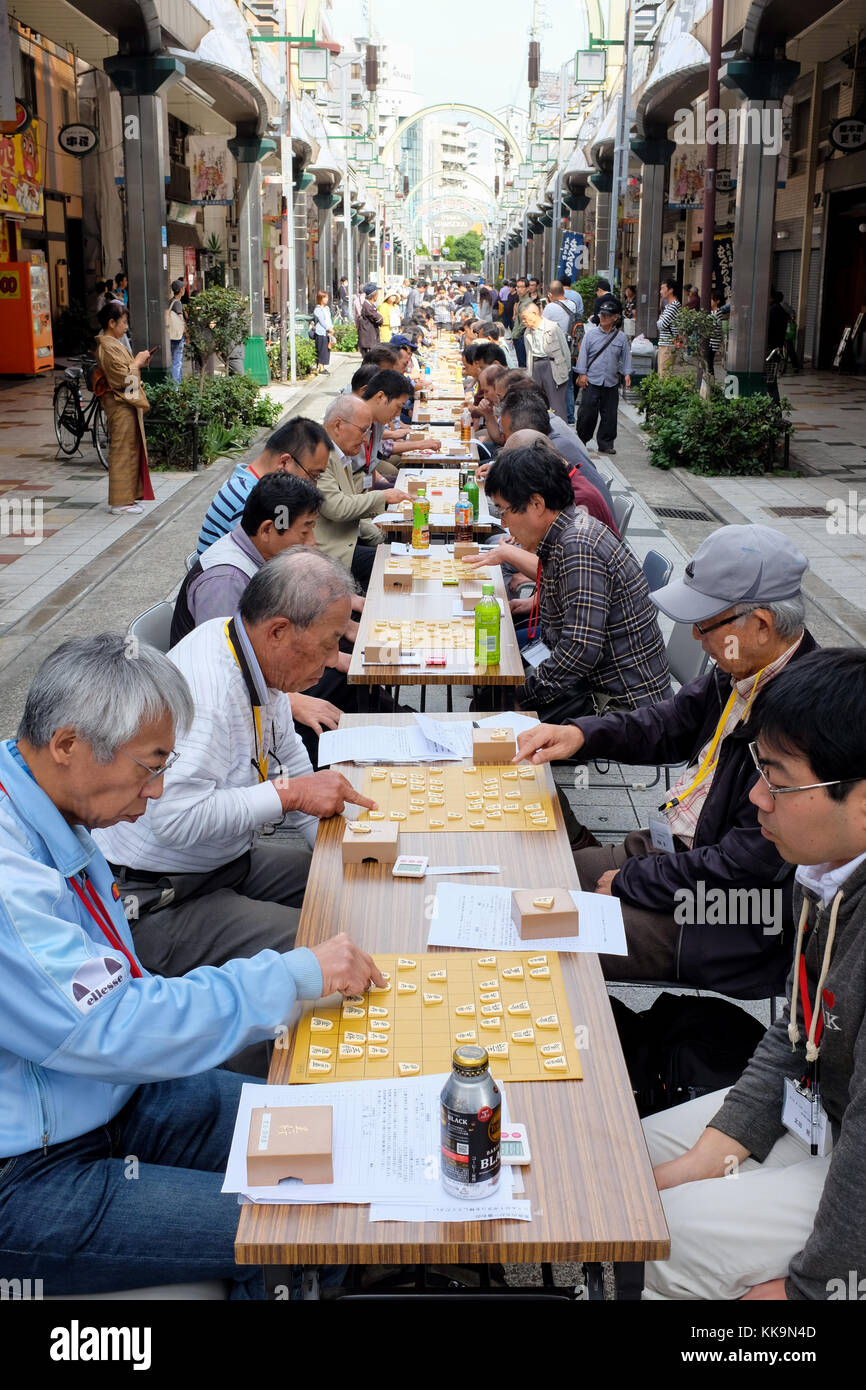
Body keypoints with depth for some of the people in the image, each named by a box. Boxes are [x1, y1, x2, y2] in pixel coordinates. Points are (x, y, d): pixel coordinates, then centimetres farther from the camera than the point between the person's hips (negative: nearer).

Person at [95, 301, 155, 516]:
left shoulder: (112, 344, 14)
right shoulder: (108, 347, -18)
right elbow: (123, 378, -22)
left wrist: (137, 362, 10)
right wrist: (137, 363, -10)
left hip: (126, 403, 11)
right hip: (120, 404, -11)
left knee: (129, 450, 14)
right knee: (122, 451, -5)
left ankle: (126, 497, 21)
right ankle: (120, 501, 0)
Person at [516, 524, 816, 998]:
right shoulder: (743, 673, -1)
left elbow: (746, 865, -26)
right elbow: (669, 725, 16)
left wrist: (630, 883, -15)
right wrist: (581, 734, -2)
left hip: (724, 923, -9)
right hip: (670, 848, 9)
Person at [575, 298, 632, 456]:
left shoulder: (621, 337, 7)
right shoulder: (590, 334, 3)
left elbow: (626, 357, 11)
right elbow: (583, 354, 3)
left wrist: (627, 374, 0)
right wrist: (582, 373, -3)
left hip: (611, 383, 2)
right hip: (591, 381, -2)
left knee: (609, 414, 3)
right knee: (587, 413, -2)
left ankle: (606, 444, 12)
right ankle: (581, 441, 13)